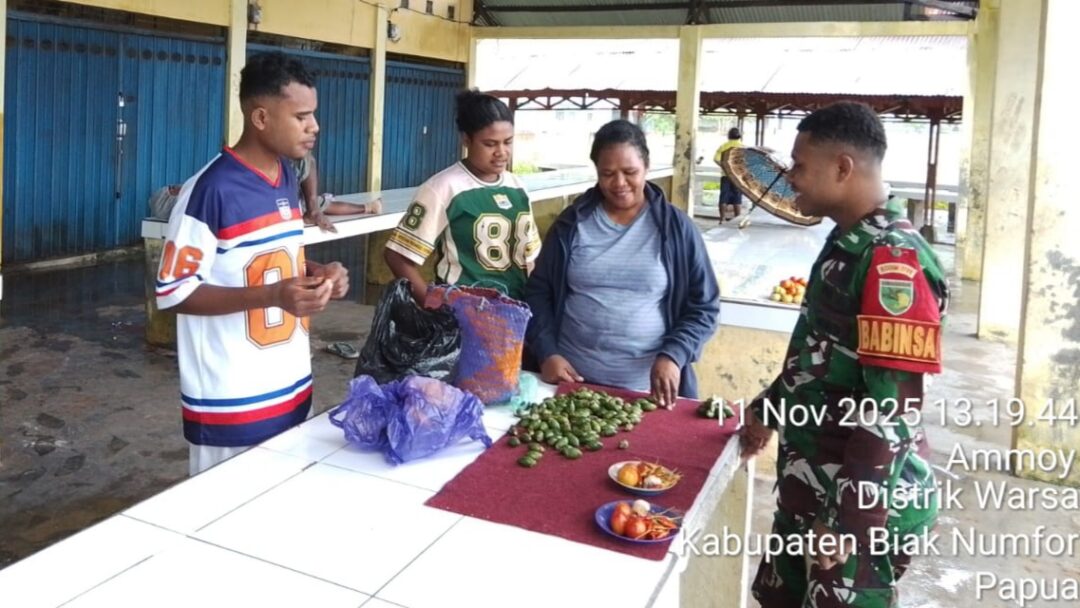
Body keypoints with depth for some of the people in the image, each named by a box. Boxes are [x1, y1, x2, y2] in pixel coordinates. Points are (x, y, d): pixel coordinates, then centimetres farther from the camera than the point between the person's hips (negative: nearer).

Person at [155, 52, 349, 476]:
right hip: (231, 401, -7)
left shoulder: (287, 178, 7)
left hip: (292, 387, 8)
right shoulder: (212, 189, -18)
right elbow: (173, 292, -17)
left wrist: (316, 272, -2)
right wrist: (272, 296, -27)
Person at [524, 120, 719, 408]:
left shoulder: (676, 228, -2)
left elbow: (703, 307, 0)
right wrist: (547, 353, -6)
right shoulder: (572, 223, 2)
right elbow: (538, 291, 6)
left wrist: (672, 356, -15)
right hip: (571, 379, 1)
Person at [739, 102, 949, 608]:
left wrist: (848, 520, -23)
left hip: (863, 499, -9)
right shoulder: (846, 242, 7)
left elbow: (892, 409, -25)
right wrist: (768, 411, 28)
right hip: (815, 481, 9)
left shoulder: (893, 259, -23)